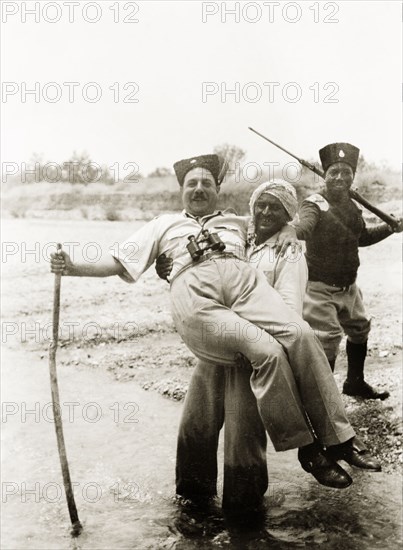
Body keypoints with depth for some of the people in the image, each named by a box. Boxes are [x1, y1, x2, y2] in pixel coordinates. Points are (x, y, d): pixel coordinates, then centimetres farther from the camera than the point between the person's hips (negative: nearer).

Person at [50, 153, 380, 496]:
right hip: (193, 292, -2)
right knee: (267, 351, -28)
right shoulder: (164, 225, 33)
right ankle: (307, 450, -14)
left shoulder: (237, 222, 37)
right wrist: (73, 268, 14)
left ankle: (339, 440, -18)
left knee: (300, 335, -26)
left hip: (244, 279, 3)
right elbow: (120, 264, 27)